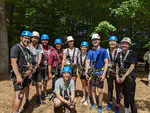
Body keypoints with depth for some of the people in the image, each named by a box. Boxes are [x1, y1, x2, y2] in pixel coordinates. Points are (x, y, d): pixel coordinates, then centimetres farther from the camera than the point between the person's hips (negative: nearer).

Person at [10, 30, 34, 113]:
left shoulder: (27, 50, 16)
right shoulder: (16, 47, -11)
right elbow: (13, 63, -19)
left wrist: (30, 70, -1)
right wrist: (18, 76, -24)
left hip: (25, 75, 8)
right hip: (18, 75, -8)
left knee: (21, 94, 14)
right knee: (19, 95, -13)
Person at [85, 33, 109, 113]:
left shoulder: (103, 51, -5)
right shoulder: (90, 51, 5)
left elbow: (106, 63, -7)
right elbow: (87, 62, 6)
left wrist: (104, 74, -14)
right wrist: (86, 72, -1)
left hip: (100, 72, -3)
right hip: (92, 72, 3)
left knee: (100, 90, 1)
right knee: (93, 89, 12)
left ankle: (100, 105, 19)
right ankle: (94, 103, 31)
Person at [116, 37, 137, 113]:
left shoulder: (132, 53, -6)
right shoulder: (119, 54, 9)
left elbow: (132, 66, -14)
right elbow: (117, 66, 11)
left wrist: (124, 77, -16)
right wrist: (117, 76, 0)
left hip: (129, 78, -5)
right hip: (121, 78, 6)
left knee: (130, 98, -5)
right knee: (125, 96, 17)